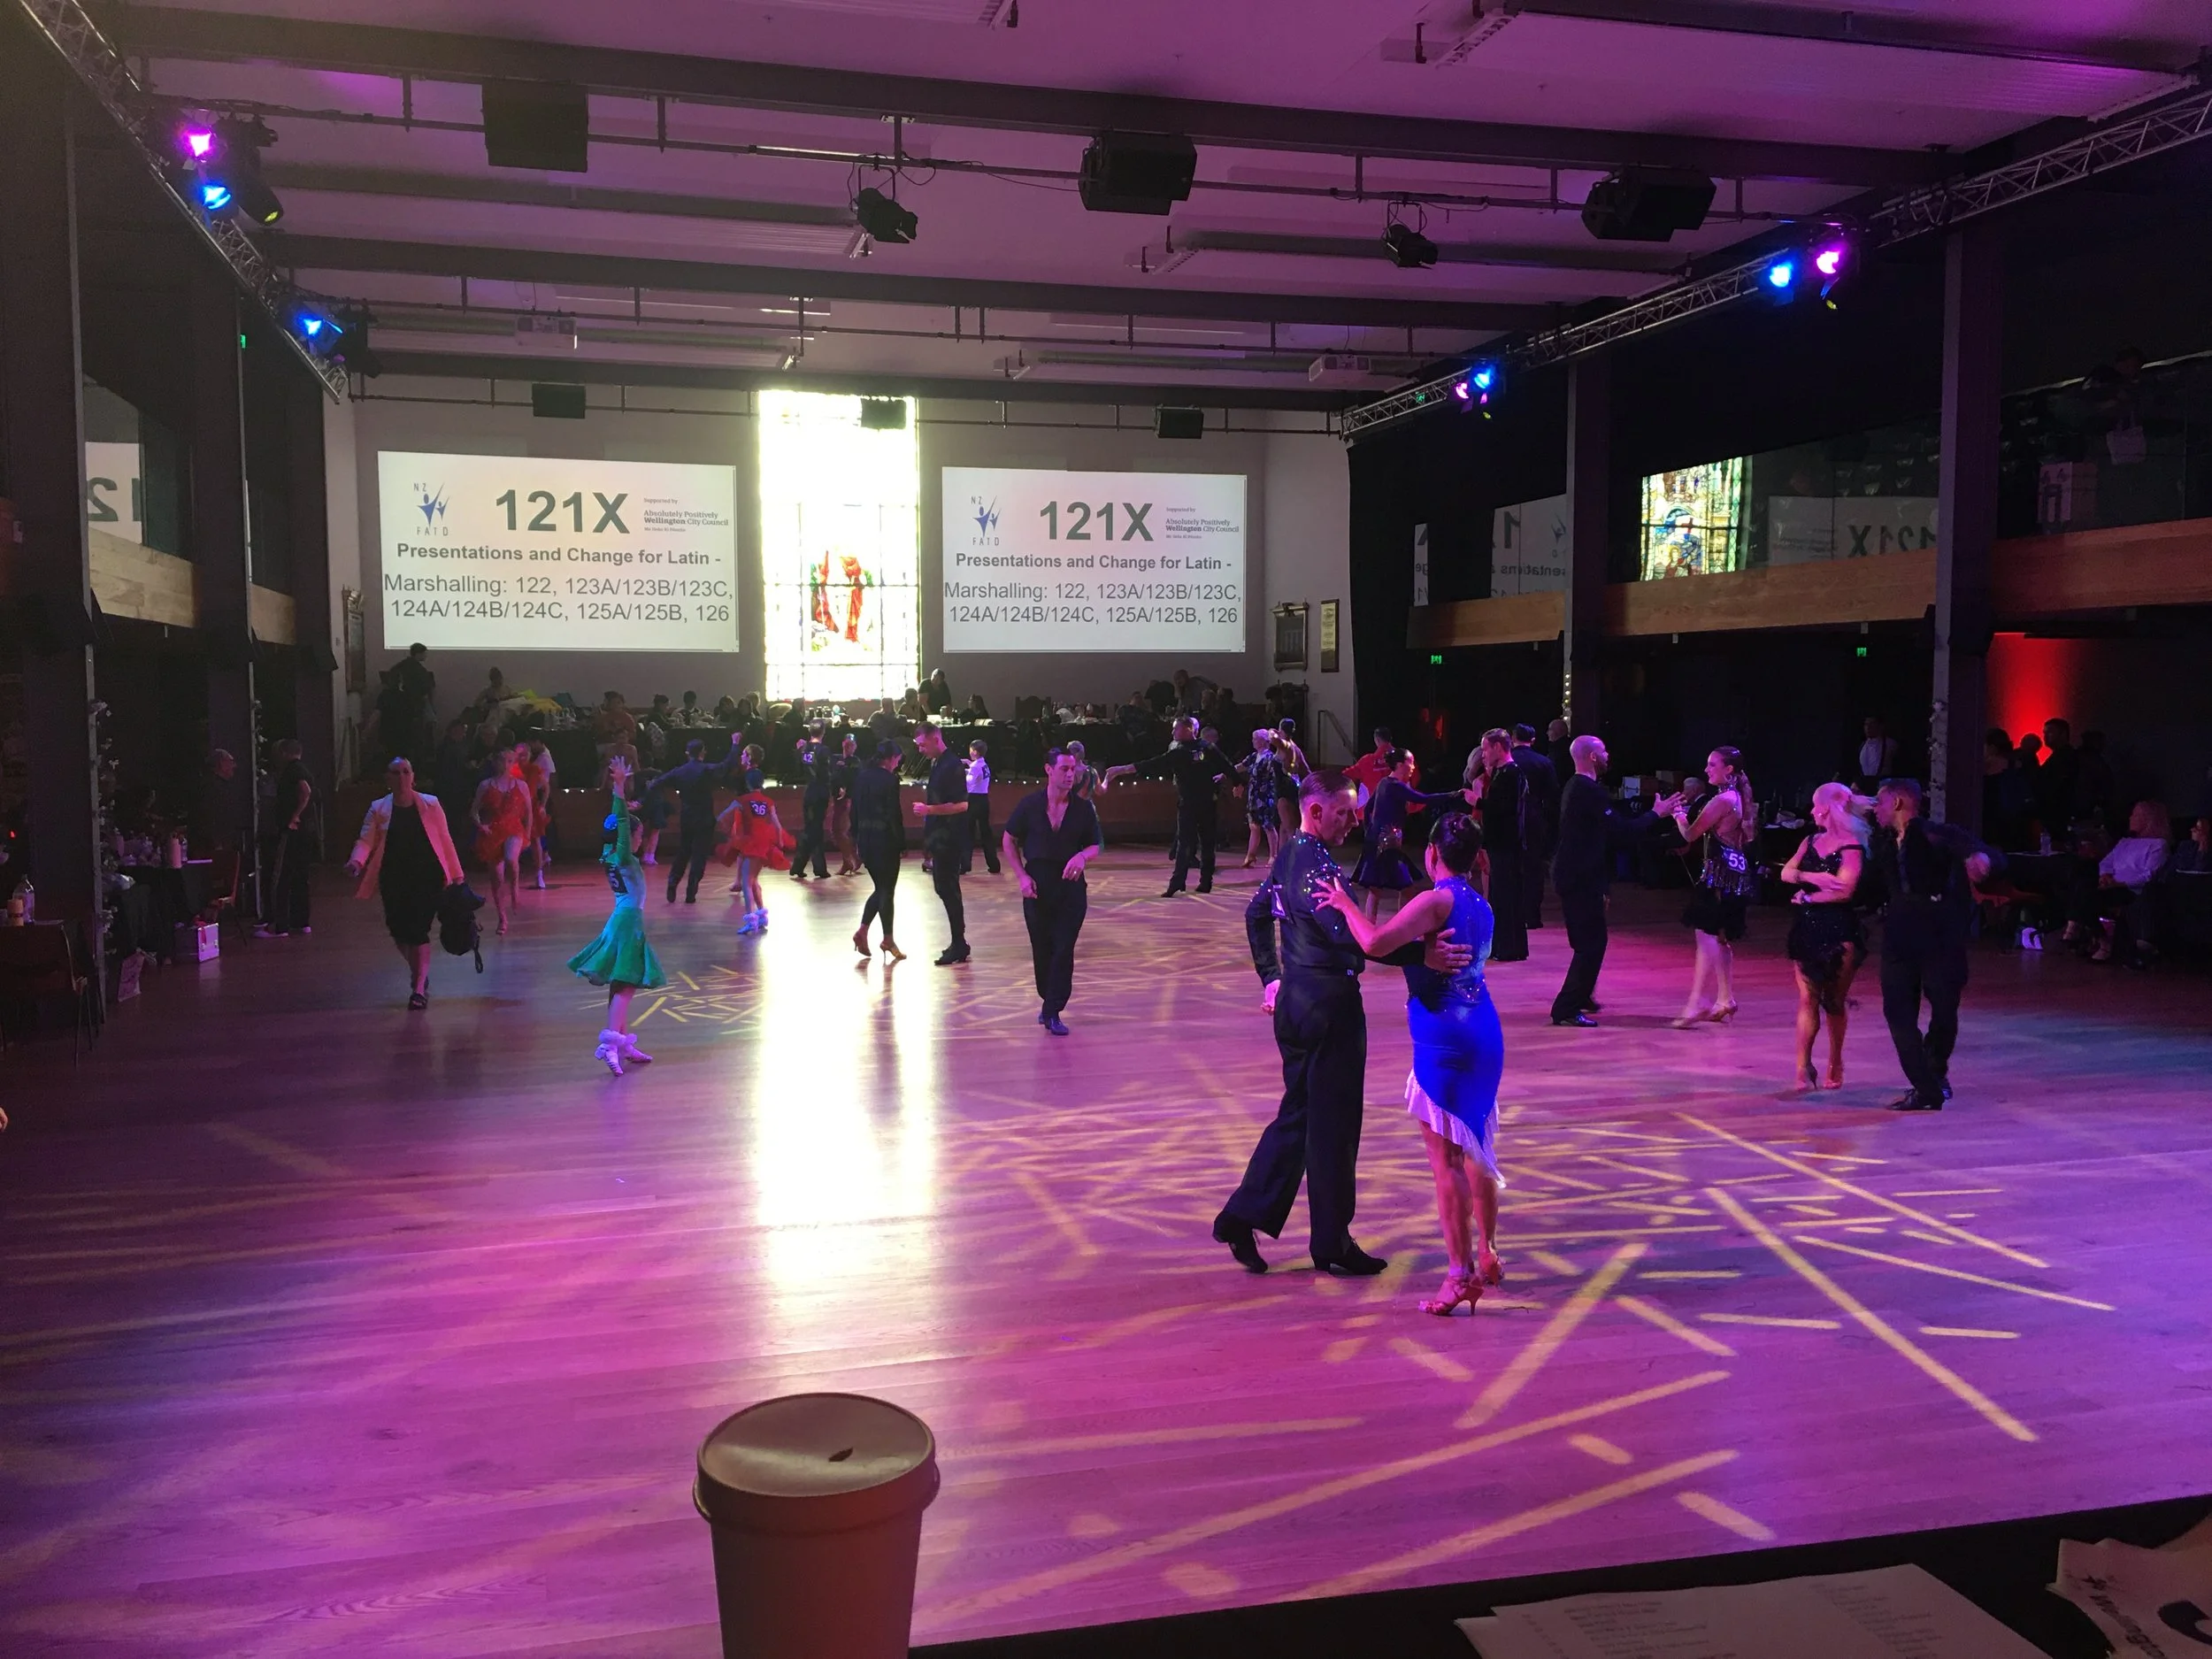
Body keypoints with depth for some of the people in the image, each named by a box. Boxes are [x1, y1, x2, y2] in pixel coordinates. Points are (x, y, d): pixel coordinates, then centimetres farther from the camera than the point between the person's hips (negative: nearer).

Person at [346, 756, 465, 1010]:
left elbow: (444, 840, 3)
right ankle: (418, 973, 33)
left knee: (418, 930, -10)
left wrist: (455, 875, 3)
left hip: (427, 877, -2)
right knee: (398, 930, 6)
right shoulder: (378, 809, 4)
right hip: (394, 880, 3)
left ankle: (419, 988, -7)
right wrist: (356, 861, -26)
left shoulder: (430, 804, 1)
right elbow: (366, 840, -4)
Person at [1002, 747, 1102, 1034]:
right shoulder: (1029, 805, -2)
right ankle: (1047, 1001, 29)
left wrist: (1083, 856, -16)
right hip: (1036, 886, 0)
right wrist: (1021, 875, -4)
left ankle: (1053, 1012, 0)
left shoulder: (1083, 808, 0)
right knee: (1042, 950, 8)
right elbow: (1008, 841, 7)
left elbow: (1095, 846, 8)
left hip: (1071, 885, 0)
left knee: (1064, 950, -5)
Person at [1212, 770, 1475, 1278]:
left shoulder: (1288, 856, 10)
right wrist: (1422, 955, -35)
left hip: (1294, 999, 10)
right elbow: (1351, 938, -31)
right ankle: (1332, 1244, 15)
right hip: (1329, 1004, -9)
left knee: (1298, 1115, 18)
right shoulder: (1318, 866, -21)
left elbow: (1256, 915, 22)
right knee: (1333, 1125, 3)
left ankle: (1243, 1216, 18)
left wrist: (1271, 977, 25)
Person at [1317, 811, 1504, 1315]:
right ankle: (1486, 1257, 30)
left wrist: (1347, 905, -9)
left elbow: (1375, 942, -25)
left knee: (1445, 1157, -3)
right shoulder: (1480, 904, 10)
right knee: (1475, 1148, 20)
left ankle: (1461, 1275, -1)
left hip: (1444, 1037, -9)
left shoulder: (1436, 901, -16)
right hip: (1482, 1032, 9)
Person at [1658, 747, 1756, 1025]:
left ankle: (1697, 1002, -16)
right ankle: (1725, 1000, 21)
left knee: (1706, 934, -12)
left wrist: (1677, 813, 5)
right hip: (1735, 873, 10)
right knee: (1722, 939, 15)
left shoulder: (1722, 800, -16)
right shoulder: (1738, 798, 14)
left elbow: (1690, 835, -15)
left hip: (1720, 874, -10)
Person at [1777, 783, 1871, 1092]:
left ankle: (1834, 1066, 20)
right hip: (1808, 929, 5)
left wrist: (1807, 897, -8)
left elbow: (1844, 891, -18)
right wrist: (1813, 877, -15)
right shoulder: (1811, 841, 12)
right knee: (1807, 999, -1)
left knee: (1835, 1001, 6)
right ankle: (1803, 1068, -4)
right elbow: (1785, 873, 2)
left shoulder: (1851, 847, -8)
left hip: (1838, 932, -5)